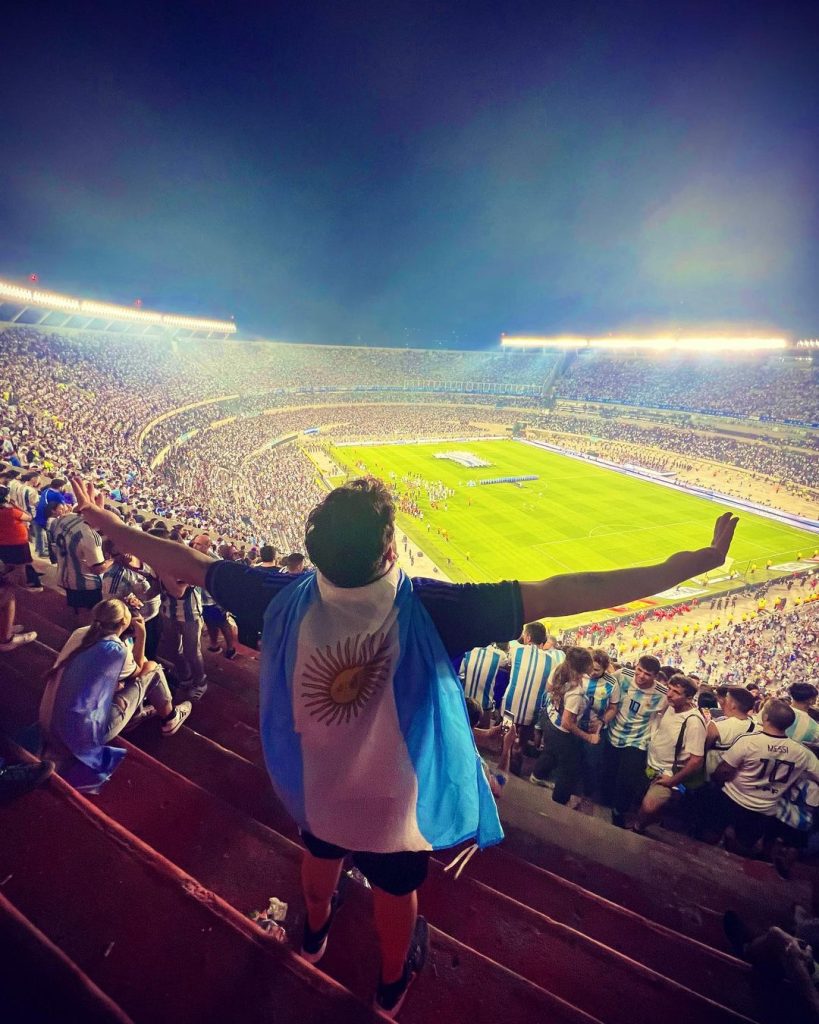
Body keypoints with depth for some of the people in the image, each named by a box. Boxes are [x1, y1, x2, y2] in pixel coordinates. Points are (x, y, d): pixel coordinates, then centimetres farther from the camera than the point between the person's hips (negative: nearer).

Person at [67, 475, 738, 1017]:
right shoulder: (429, 611, -38)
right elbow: (553, 595, -38)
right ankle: (393, 982, 63)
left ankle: (316, 932, 71)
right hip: (396, 805, -2)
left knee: (320, 856, 37)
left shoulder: (287, 600, -28)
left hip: (318, 791, 3)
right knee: (396, 893, 31)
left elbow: (191, 566, -16)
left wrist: (107, 525, 1)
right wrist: (686, 566, -31)